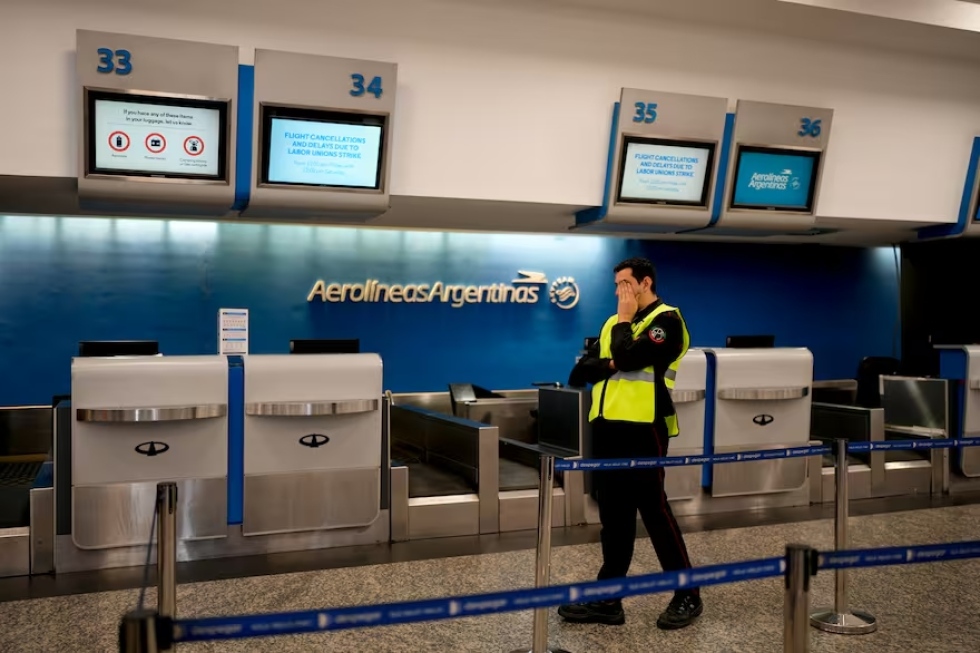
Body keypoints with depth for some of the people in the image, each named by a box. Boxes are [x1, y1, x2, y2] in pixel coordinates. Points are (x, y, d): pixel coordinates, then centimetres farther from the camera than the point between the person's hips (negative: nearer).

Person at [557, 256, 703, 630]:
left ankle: (688, 596, 11)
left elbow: (629, 357, -20)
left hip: (641, 428, -7)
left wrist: (624, 320, -5)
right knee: (613, 514, 10)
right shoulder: (614, 322, 18)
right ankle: (607, 599, 16)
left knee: (654, 510, -2)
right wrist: (612, 365, -9)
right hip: (607, 427, 7)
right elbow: (581, 371, 9)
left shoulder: (666, 320, -4)